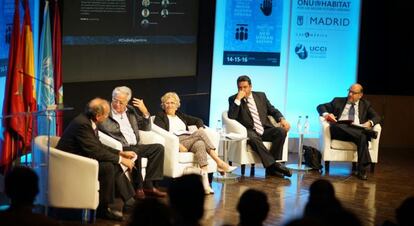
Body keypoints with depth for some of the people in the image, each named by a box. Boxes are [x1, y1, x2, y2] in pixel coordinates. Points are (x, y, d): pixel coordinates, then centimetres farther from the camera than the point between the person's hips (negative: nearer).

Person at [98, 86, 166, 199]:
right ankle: (138, 187, -21)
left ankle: (148, 185, -15)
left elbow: (146, 128, 21)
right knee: (134, 152, -36)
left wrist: (145, 112, 7)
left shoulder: (130, 110, 18)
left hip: (135, 146, 7)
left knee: (158, 148, -11)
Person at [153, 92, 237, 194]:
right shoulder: (160, 116, 14)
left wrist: (201, 129, 4)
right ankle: (220, 163, -33)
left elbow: (198, 120, 29)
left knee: (200, 144, -32)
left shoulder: (180, 115, 31)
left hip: (189, 140, 5)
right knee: (200, 133, -29)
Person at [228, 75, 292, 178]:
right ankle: (273, 165, -36)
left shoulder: (261, 96, 15)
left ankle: (271, 168, -24)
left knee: (281, 131, -24)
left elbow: (273, 110, 18)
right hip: (250, 132, -4)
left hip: (265, 130, 4)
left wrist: (282, 119, -2)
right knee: (253, 138, -38)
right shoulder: (233, 99, 5)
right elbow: (231, 117, -9)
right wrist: (238, 99, -15)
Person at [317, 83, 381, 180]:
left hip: (358, 131, 0)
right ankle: (367, 132, -43)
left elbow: (376, 117, 14)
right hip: (339, 131, 0)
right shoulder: (338, 101, 24)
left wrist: (370, 123, -11)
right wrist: (326, 114, -4)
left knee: (363, 137, -37)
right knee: (335, 125, -37)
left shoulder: (365, 104, 25)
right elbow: (320, 107, 20)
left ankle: (361, 170, -42)